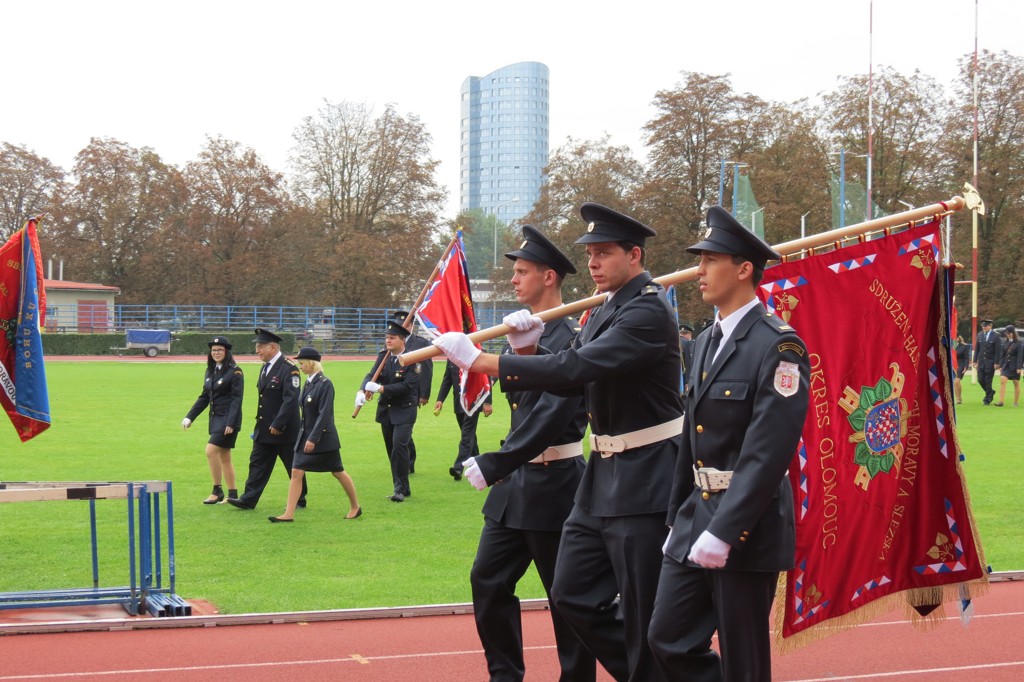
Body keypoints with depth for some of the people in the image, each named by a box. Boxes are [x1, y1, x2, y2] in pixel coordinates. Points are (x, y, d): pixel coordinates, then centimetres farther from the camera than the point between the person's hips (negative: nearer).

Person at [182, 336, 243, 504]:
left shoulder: (234, 372, -10)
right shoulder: (210, 371, 12)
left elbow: (237, 399, -15)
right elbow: (204, 397, 17)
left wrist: (230, 422, -23)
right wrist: (189, 417, 11)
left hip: (228, 419, -8)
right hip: (215, 418, 8)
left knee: (211, 450, -17)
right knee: (224, 457, 10)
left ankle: (217, 491, -8)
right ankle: (232, 494, 17)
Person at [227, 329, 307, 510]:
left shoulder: (288, 369, -16)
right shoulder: (266, 367, 12)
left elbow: (291, 400, -22)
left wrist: (277, 424, -24)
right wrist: (260, 425, 16)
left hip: (284, 429, -8)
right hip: (264, 429, 8)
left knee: (293, 466, 5)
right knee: (257, 463, 5)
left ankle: (300, 500, 17)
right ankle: (249, 499, 7)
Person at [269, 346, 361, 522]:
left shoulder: (325, 384, -16)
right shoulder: (308, 383, 8)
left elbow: (324, 414, -21)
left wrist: (313, 439, -23)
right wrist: (306, 436, 16)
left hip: (324, 438, -8)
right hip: (305, 435, 8)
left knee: (338, 472, 7)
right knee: (296, 473, -1)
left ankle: (355, 506, 23)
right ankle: (289, 514, -2)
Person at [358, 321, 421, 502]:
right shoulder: (384, 356, 5)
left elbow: (407, 385, -21)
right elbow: (372, 376, -3)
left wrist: (381, 388, -26)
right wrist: (362, 391, -24)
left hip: (404, 410, -6)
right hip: (386, 410, 6)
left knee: (399, 446, -18)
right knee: (392, 449, 11)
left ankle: (400, 489, -11)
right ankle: (403, 489, 22)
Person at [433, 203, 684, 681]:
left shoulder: (648, 311, -18)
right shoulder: (605, 311, 13)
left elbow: (576, 368, -29)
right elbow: (568, 382, 14)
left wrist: (479, 360, -27)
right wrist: (527, 349, -5)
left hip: (645, 480, -9)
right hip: (604, 473, 10)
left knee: (643, 612, -1)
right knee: (572, 594, 12)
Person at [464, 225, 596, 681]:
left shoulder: (571, 338, -16)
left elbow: (553, 413, -25)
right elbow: (518, 398, 4)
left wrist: (494, 463, -28)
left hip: (554, 484, -9)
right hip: (517, 478, 9)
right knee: (488, 579, 9)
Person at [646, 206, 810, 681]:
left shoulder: (777, 346, -15)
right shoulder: (708, 342, 12)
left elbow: (768, 452, -22)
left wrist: (723, 533, -24)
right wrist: (677, 519, 17)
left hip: (746, 528, -8)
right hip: (696, 516, 8)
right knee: (668, 640, 9)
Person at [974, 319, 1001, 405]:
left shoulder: (995, 336, -7)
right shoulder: (980, 335, 7)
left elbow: (998, 351, -8)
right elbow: (976, 349, 10)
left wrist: (996, 363, -12)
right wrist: (975, 361, 5)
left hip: (990, 362, -4)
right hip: (981, 361, 4)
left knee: (988, 381, -2)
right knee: (980, 380, 2)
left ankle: (987, 399, 8)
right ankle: (990, 392, 27)